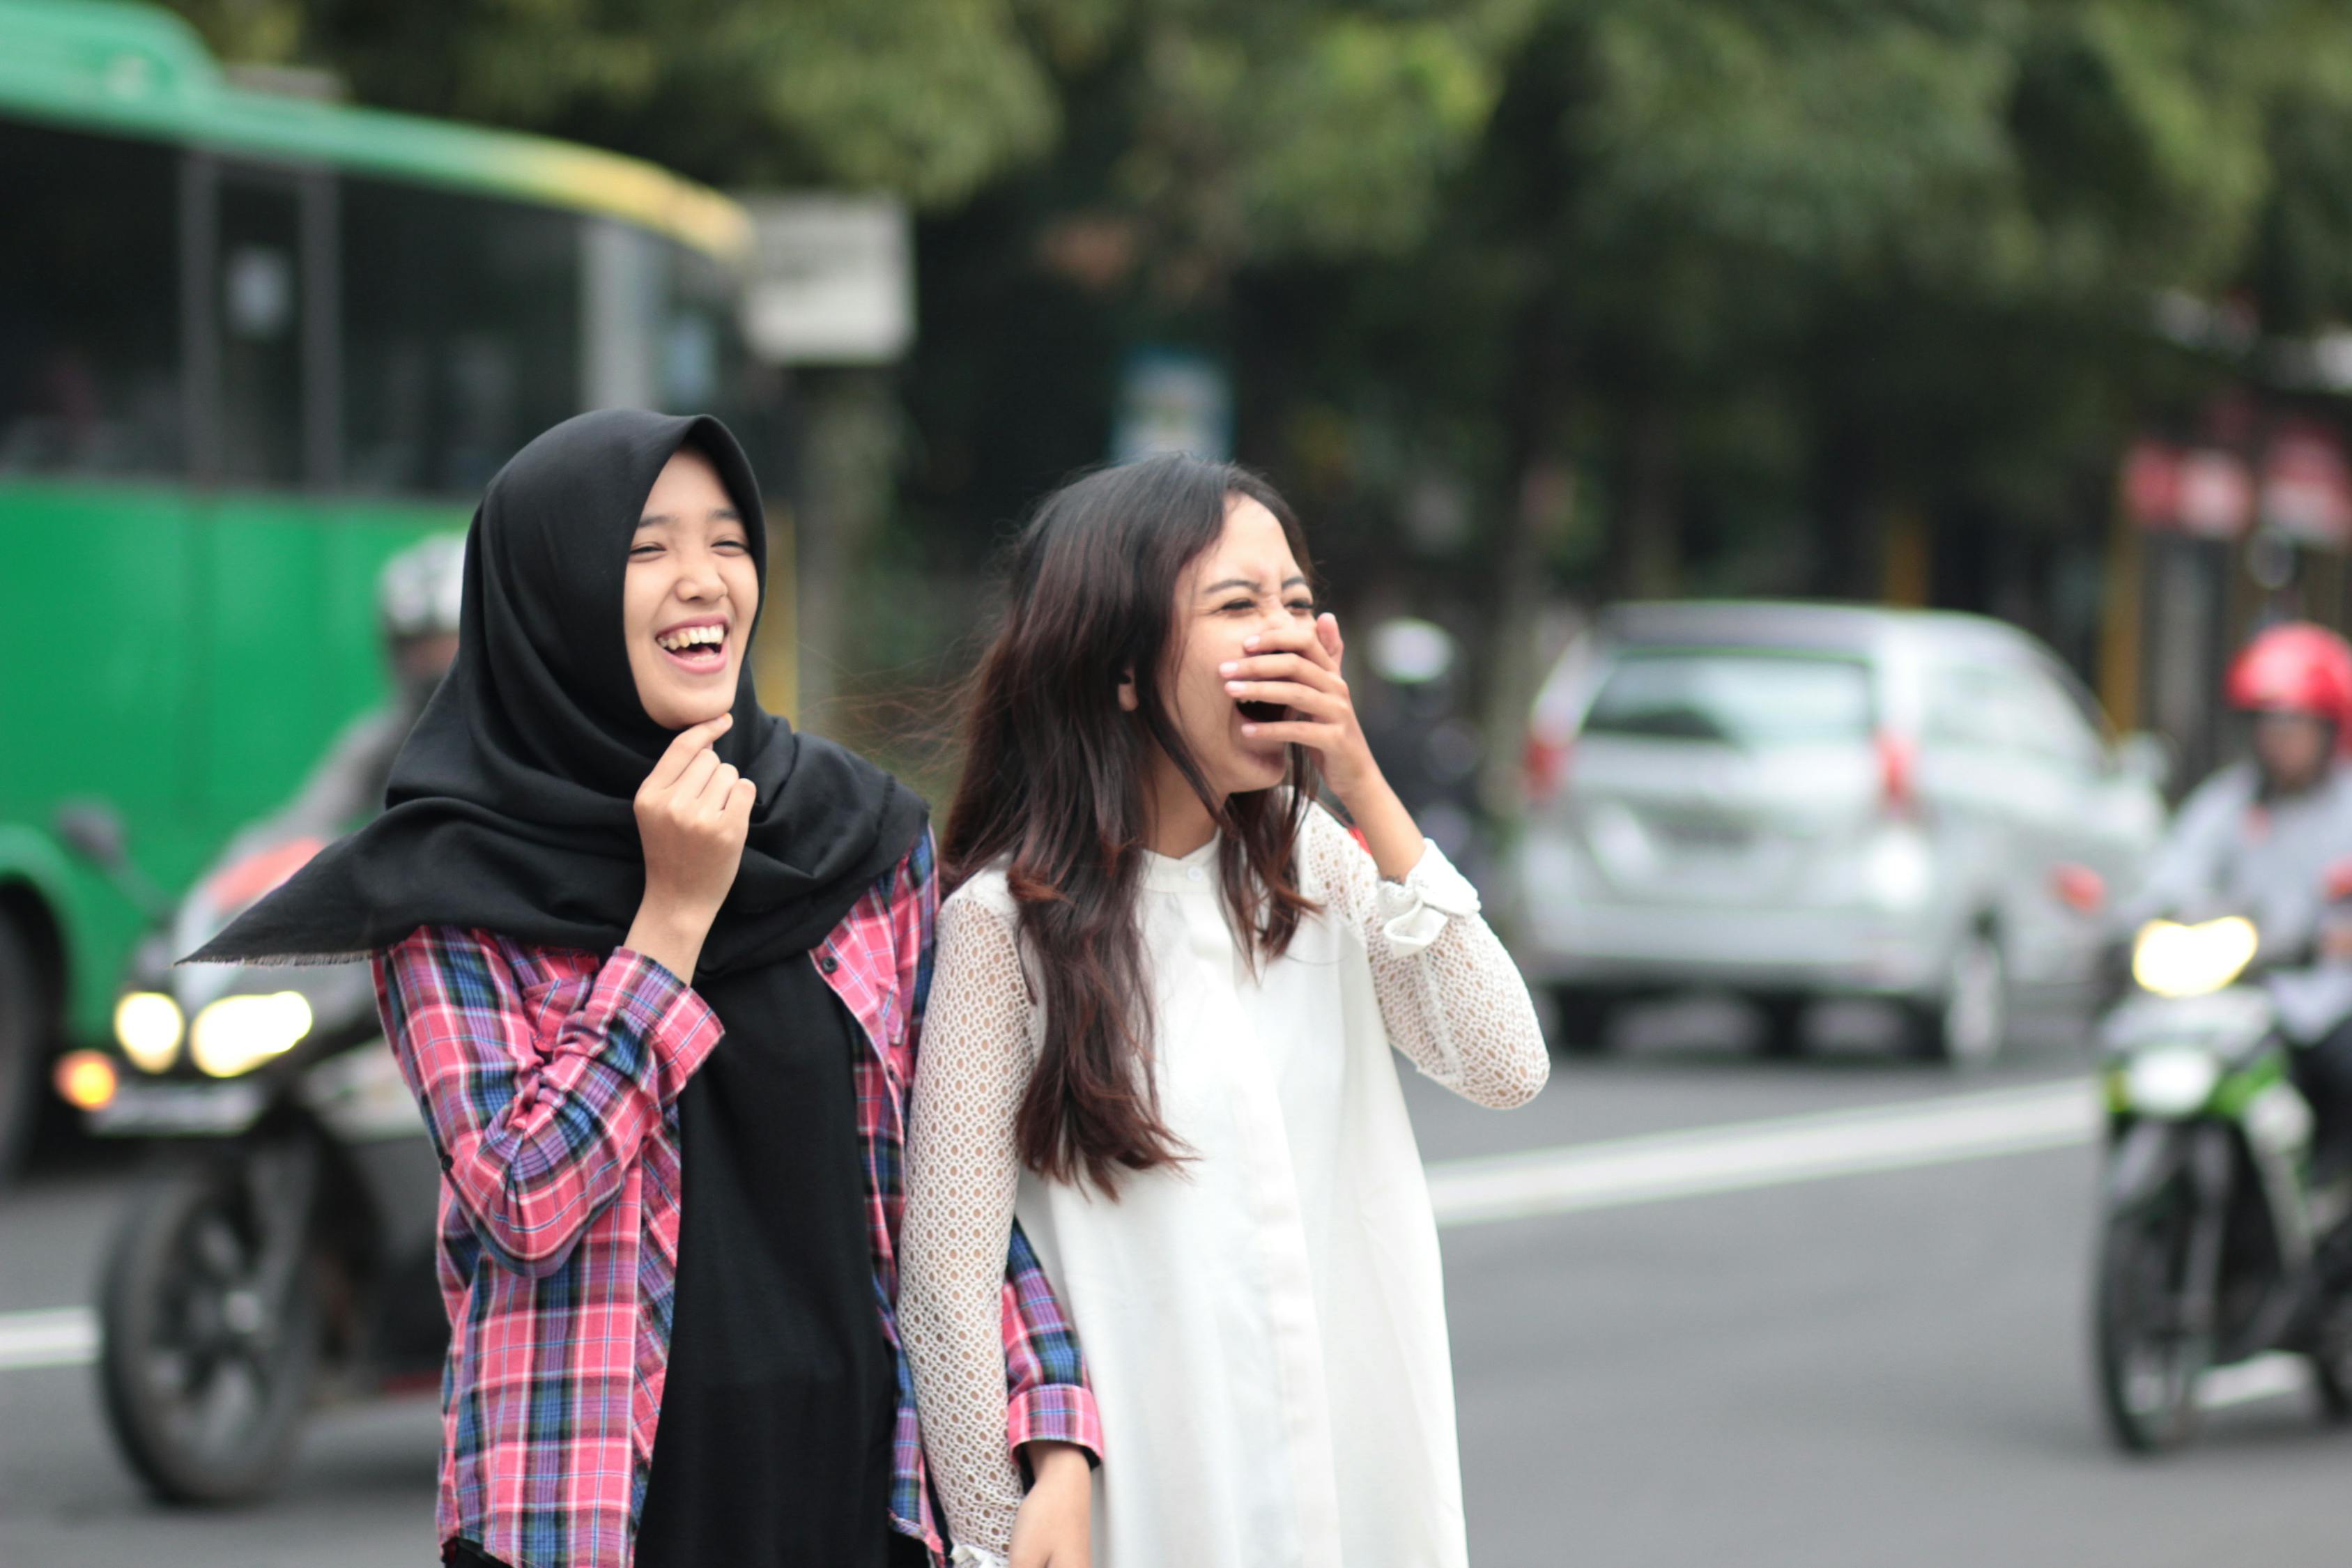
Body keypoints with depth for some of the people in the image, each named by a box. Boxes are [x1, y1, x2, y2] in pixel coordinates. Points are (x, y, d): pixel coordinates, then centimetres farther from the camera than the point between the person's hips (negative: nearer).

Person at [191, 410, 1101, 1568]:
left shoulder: (865, 838, 5)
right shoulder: (454, 888, -4)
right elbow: (523, 1201, -14)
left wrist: (1056, 1446, -5)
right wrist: (675, 912, -14)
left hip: (857, 1474, 3)